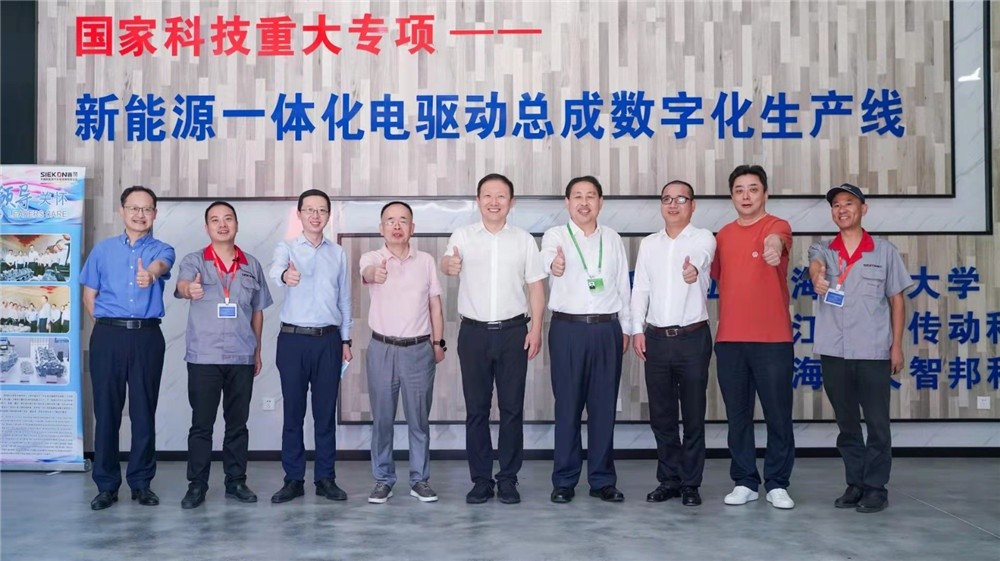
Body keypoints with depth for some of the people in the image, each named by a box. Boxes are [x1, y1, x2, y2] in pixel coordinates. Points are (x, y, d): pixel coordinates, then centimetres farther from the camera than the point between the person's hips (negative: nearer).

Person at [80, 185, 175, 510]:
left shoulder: (161, 249, 6)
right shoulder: (103, 249, 12)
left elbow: (161, 265, -20)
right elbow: (89, 294, 14)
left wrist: (151, 273, -42)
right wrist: (104, 324, 2)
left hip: (147, 337, -1)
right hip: (108, 336, 1)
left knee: (144, 411, 3)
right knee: (106, 411, 3)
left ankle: (141, 483, 14)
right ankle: (107, 485, 12)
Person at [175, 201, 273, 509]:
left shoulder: (252, 265, 10)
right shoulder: (194, 261, 1)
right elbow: (181, 285, -21)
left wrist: (257, 351, 13)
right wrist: (190, 289, -45)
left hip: (242, 357, 3)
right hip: (203, 356, -2)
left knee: (238, 423, 9)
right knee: (201, 424, 1)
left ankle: (236, 482, 18)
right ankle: (196, 486, 9)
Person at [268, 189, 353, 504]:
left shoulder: (338, 254, 11)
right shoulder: (287, 248, 2)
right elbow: (276, 268, -23)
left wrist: (346, 339, 10)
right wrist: (286, 275, -47)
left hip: (329, 339, 2)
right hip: (294, 338, -2)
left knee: (326, 412, 6)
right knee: (293, 412, 4)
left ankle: (325, 478, 14)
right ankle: (293, 479, 12)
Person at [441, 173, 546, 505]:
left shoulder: (524, 240, 6)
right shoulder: (463, 236, 4)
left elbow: (536, 287, 6)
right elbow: (448, 263, -12)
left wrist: (536, 330, -3)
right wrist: (449, 265, -37)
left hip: (513, 331, 1)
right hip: (474, 332, -1)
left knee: (512, 408, 4)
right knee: (476, 408, 5)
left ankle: (508, 478, 15)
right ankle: (481, 479, 14)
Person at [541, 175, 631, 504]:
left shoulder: (612, 239, 12)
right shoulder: (555, 235, 1)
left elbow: (623, 285, 15)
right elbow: (547, 259, -23)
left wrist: (625, 328, 12)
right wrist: (554, 265, -46)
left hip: (607, 329, 3)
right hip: (568, 329, -3)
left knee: (604, 406, 5)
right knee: (567, 406, 1)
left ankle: (602, 480, 15)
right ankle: (564, 480, 11)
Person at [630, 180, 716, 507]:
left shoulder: (703, 238, 0)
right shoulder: (648, 244, 12)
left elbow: (700, 256, -24)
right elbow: (640, 288, 11)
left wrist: (694, 267, -47)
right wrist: (637, 329, 1)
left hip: (693, 336, -3)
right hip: (657, 338, 4)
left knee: (693, 415, 2)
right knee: (661, 415, 8)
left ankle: (690, 483, 13)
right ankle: (669, 479, 20)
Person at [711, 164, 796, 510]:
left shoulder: (777, 226, -3)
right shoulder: (723, 235, 11)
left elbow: (777, 239, -27)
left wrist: (774, 245, -49)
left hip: (773, 339, -4)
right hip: (729, 339, 4)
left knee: (778, 414, 3)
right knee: (738, 414, 9)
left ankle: (777, 484, 16)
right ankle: (745, 482, 19)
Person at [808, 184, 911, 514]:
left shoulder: (885, 251, 6)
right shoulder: (823, 250, 7)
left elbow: (896, 299, 8)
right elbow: (815, 264, -17)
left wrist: (897, 345, 2)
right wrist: (817, 276, -42)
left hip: (874, 351, -2)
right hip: (834, 351, 2)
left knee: (877, 422, 1)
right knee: (846, 423, 10)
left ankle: (876, 487, 11)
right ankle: (855, 484, 20)